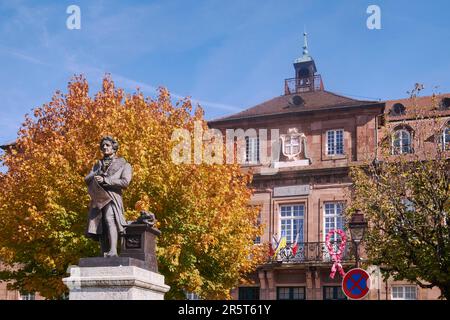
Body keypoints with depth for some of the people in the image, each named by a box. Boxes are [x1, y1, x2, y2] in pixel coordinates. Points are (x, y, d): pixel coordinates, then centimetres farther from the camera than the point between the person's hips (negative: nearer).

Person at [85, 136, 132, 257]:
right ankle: (104, 256, -7)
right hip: (98, 200, 5)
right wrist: (99, 172, 0)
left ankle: (112, 253, -36)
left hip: (112, 198, -5)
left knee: (109, 220, -29)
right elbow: (87, 180, 17)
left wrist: (105, 180, -7)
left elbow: (125, 182, -1)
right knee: (100, 228, -7)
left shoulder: (124, 165, 16)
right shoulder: (98, 164, 30)